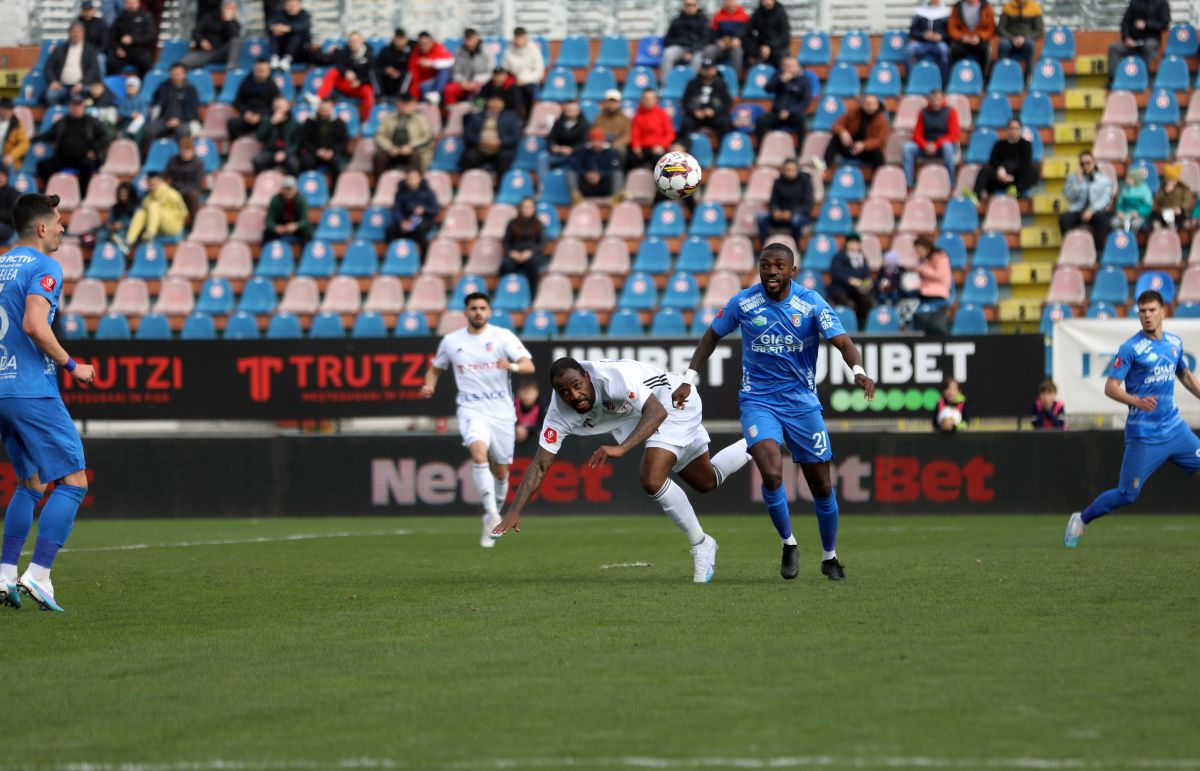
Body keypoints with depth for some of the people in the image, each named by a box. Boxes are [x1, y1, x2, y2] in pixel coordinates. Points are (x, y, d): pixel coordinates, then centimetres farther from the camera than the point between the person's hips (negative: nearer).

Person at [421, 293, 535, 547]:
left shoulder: (503, 337, -1)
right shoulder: (451, 341, 5)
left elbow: (529, 365, -10)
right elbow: (435, 368, 21)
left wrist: (513, 366, -32)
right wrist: (429, 385, -1)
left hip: (502, 412, 1)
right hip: (471, 410, -1)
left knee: (500, 471, 8)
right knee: (479, 452, -29)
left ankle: (494, 516, 33)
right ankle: (491, 515, -31)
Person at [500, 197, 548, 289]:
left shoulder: (538, 224, 9)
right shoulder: (513, 223, 12)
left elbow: (542, 244, 2)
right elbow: (506, 242, 10)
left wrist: (530, 252, -16)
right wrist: (511, 252, -11)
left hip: (533, 254, -1)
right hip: (515, 254, 1)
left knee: (531, 262, -38)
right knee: (506, 264, -34)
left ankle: (531, 293, -31)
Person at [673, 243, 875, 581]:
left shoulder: (812, 303, -9)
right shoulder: (742, 303, -6)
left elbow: (842, 341, -19)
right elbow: (712, 336, 9)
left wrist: (858, 371, -40)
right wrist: (689, 380, 4)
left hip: (802, 402, 1)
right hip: (758, 401, -1)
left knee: (821, 485, 5)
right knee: (772, 473, -23)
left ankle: (829, 557, 28)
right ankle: (788, 544, 1)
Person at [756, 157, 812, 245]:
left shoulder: (804, 181, -4)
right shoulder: (778, 182, 4)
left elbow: (808, 204, -9)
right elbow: (772, 202, 6)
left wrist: (791, 213, -25)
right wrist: (775, 211, -18)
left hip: (801, 215, -3)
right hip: (781, 214, 3)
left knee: (796, 220, -40)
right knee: (762, 217, -25)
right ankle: (766, 250, -22)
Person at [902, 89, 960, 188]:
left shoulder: (950, 112, -3)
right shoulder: (923, 113, 4)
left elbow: (953, 135, -10)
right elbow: (917, 135, 3)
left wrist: (936, 145, -22)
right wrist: (925, 145, -19)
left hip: (943, 146, -3)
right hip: (926, 146, 3)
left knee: (947, 146, -38)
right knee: (907, 147, -23)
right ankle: (909, 185, -27)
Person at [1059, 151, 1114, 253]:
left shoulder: (1105, 180, 16)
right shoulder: (1072, 178, 21)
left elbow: (1105, 200, 1)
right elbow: (1070, 197, 7)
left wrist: (1091, 210, -15)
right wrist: (1078, 181, -3)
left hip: (1096, 211, -1)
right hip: (1077, 211, 1)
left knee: (1101, 217, -38)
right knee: (1064, 218, -33)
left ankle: (1099, 250, -36)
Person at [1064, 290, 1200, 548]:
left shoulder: (1175, 342, 8)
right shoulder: (1131, 348, -11)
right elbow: (1110, 387, -13)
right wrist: (1136, 401, -29)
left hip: (1174, 429, 6)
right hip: (1144, 436, -6)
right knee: (1127, 494, -3)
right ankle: (1081, 520, 18)